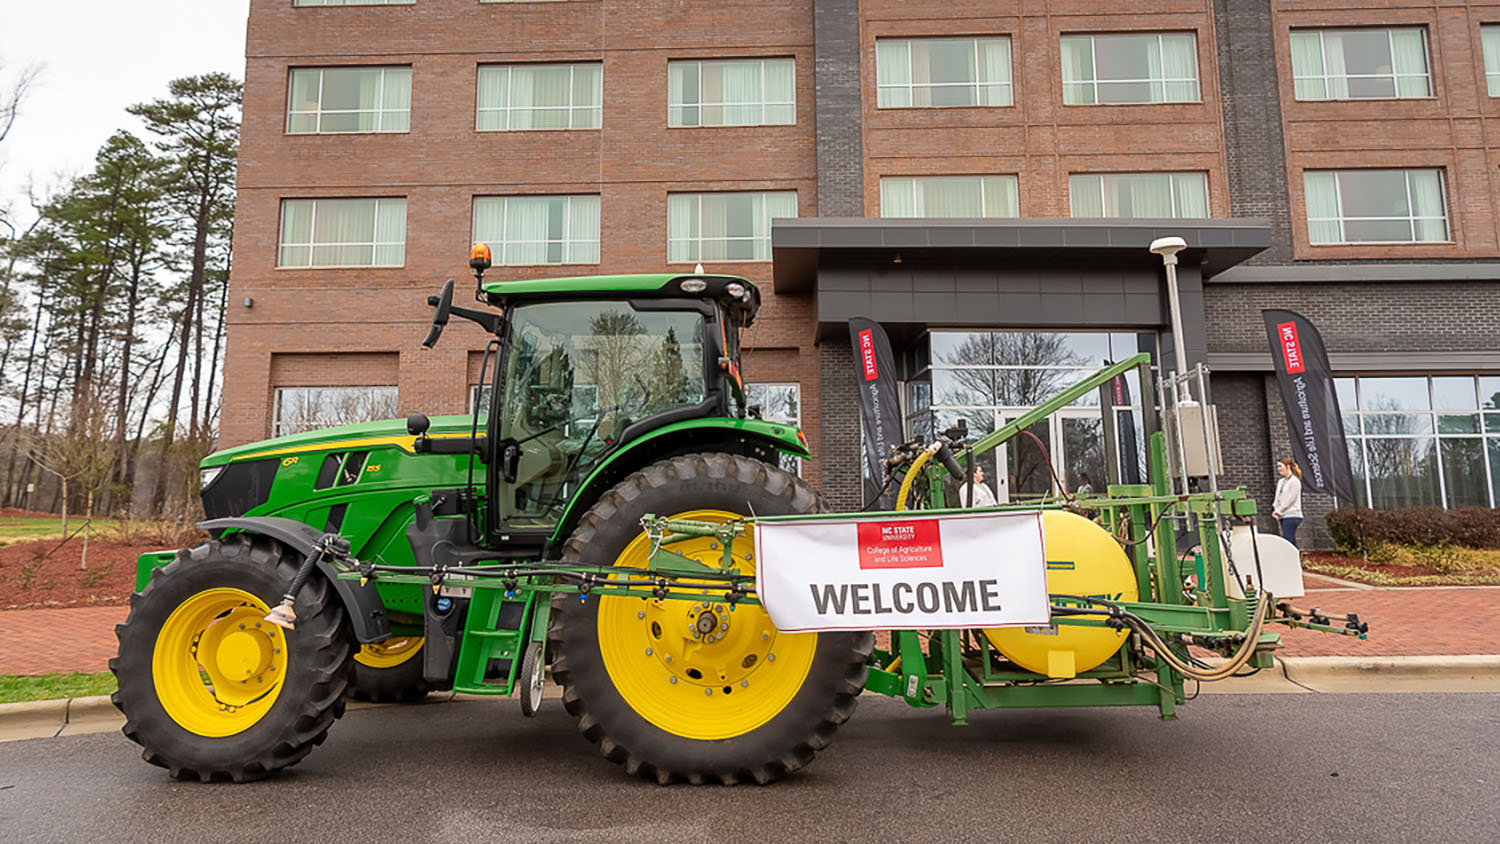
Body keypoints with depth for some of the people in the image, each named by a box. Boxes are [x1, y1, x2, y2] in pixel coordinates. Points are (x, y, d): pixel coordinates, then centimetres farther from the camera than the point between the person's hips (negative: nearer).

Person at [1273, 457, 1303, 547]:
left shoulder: (1294, 481, -7)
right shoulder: (1280, 482, 17)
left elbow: (1290, 499, -11)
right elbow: (1277, 498, 16)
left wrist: (1279, 511, -8)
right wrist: (1275, 510, 0)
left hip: (1292, 516, -8)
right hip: (1283, 516, 8)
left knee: (1287, 541, -13)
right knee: (1292, 543, 8)